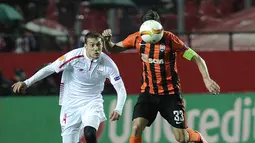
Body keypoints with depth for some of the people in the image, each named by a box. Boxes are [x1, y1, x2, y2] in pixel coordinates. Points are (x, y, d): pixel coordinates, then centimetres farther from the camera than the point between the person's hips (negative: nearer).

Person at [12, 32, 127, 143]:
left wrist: (118, 109, -29)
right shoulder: (75, 56, -19)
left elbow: (121, 90, -12)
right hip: (71, 104, 0)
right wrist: (27, 83, -15)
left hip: (92, 103, 0)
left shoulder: (108, 64, -16)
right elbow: (50, 69, -11)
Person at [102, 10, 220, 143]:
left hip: (170, 93, -3)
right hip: (148, 92, 3)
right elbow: (112, 49, 8)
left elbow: (196, 58, -14)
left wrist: (206, 79, -28)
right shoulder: (137, 38, -6)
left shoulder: (169, 39, -16)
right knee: (136, 128, -18)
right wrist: (107, 40, -15)